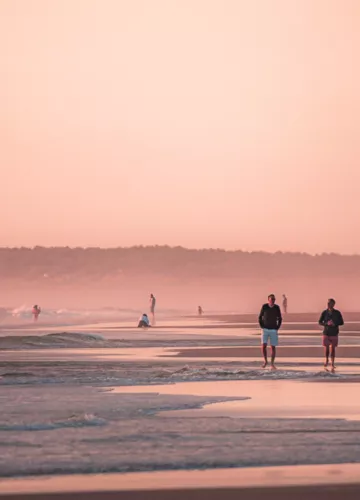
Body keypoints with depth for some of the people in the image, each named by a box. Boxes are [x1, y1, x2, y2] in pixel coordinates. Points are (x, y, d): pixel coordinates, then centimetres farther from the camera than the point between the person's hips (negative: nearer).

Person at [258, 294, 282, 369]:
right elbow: (260, 317, 4)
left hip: (273, 330, 1)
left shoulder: (277, 308, -5)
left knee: (273, 347, 0)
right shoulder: (264, 307, -7)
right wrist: (262, 327, -4)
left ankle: (272, 364, 7)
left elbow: (280, 319, 6)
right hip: (265, 330, -1)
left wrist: (277, 328, -3)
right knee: (264, 346, -12)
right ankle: (265, 361, 7)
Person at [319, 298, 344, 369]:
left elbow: (341, 323, 2)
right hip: (326, 333, 0)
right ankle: (326, 360, 29)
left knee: (333, 348, 1)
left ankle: (332, 364, 9)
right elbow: (320, 322, 0)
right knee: (326, 348, 2)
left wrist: (335, 324, -18)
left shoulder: (337, 313, -4)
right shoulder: (324, 312, -3)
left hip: (334, 334, 0)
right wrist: (327, 324, -19)